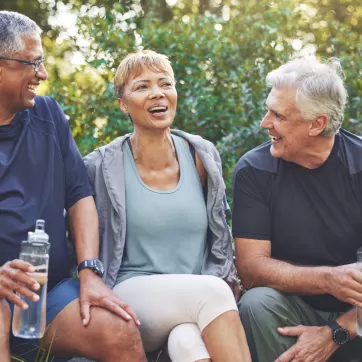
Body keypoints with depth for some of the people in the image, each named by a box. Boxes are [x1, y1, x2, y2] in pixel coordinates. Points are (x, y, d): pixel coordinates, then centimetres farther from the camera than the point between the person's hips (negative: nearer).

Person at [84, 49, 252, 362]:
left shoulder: (202, 156, 7)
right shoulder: (102, 167, -3)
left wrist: (222, 285, 3)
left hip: (201, 298, 2)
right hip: (130, 299, -2)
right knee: (212, 291, -32)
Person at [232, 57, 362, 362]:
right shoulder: (254, 170, -7)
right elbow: (251, 268, -11)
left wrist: (336, 333, -22)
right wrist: (328, 279, -26)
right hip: (295, 307, 1)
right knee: (257, 304, -29)